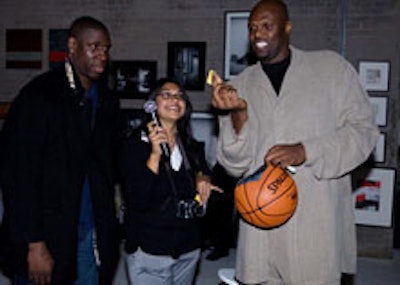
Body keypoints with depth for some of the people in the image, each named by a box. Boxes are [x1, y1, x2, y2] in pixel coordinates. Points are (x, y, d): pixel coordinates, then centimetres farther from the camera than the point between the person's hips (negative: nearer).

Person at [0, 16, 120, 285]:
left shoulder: (107, 101, 8)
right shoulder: (39, 95, -11)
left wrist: (108, 227, 5)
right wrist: (34, 244, -16)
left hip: (92, 234, 5)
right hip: (47, 238, -5)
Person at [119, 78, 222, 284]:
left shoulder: (193, 147, 6)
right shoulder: (133, 144, -10)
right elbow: (137, 201, -19)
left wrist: (202, 178, -1)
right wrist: (155, 154, -26)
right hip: (149, 250, -5)